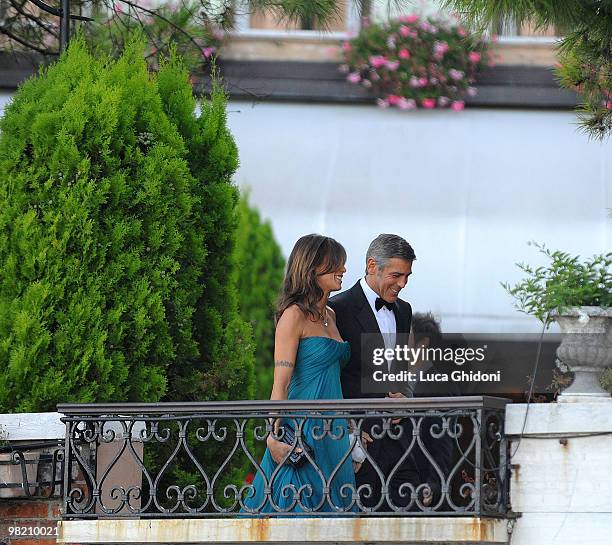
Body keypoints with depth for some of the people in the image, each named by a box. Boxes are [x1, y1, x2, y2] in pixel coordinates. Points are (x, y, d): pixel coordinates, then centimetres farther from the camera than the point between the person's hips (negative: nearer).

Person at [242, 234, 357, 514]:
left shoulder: (330, 315, 16)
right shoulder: (295, 315, -9)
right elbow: (281, 382, -14)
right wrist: (274, 436, -21)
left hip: (332, 430, 8)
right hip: (303, 427, -8)